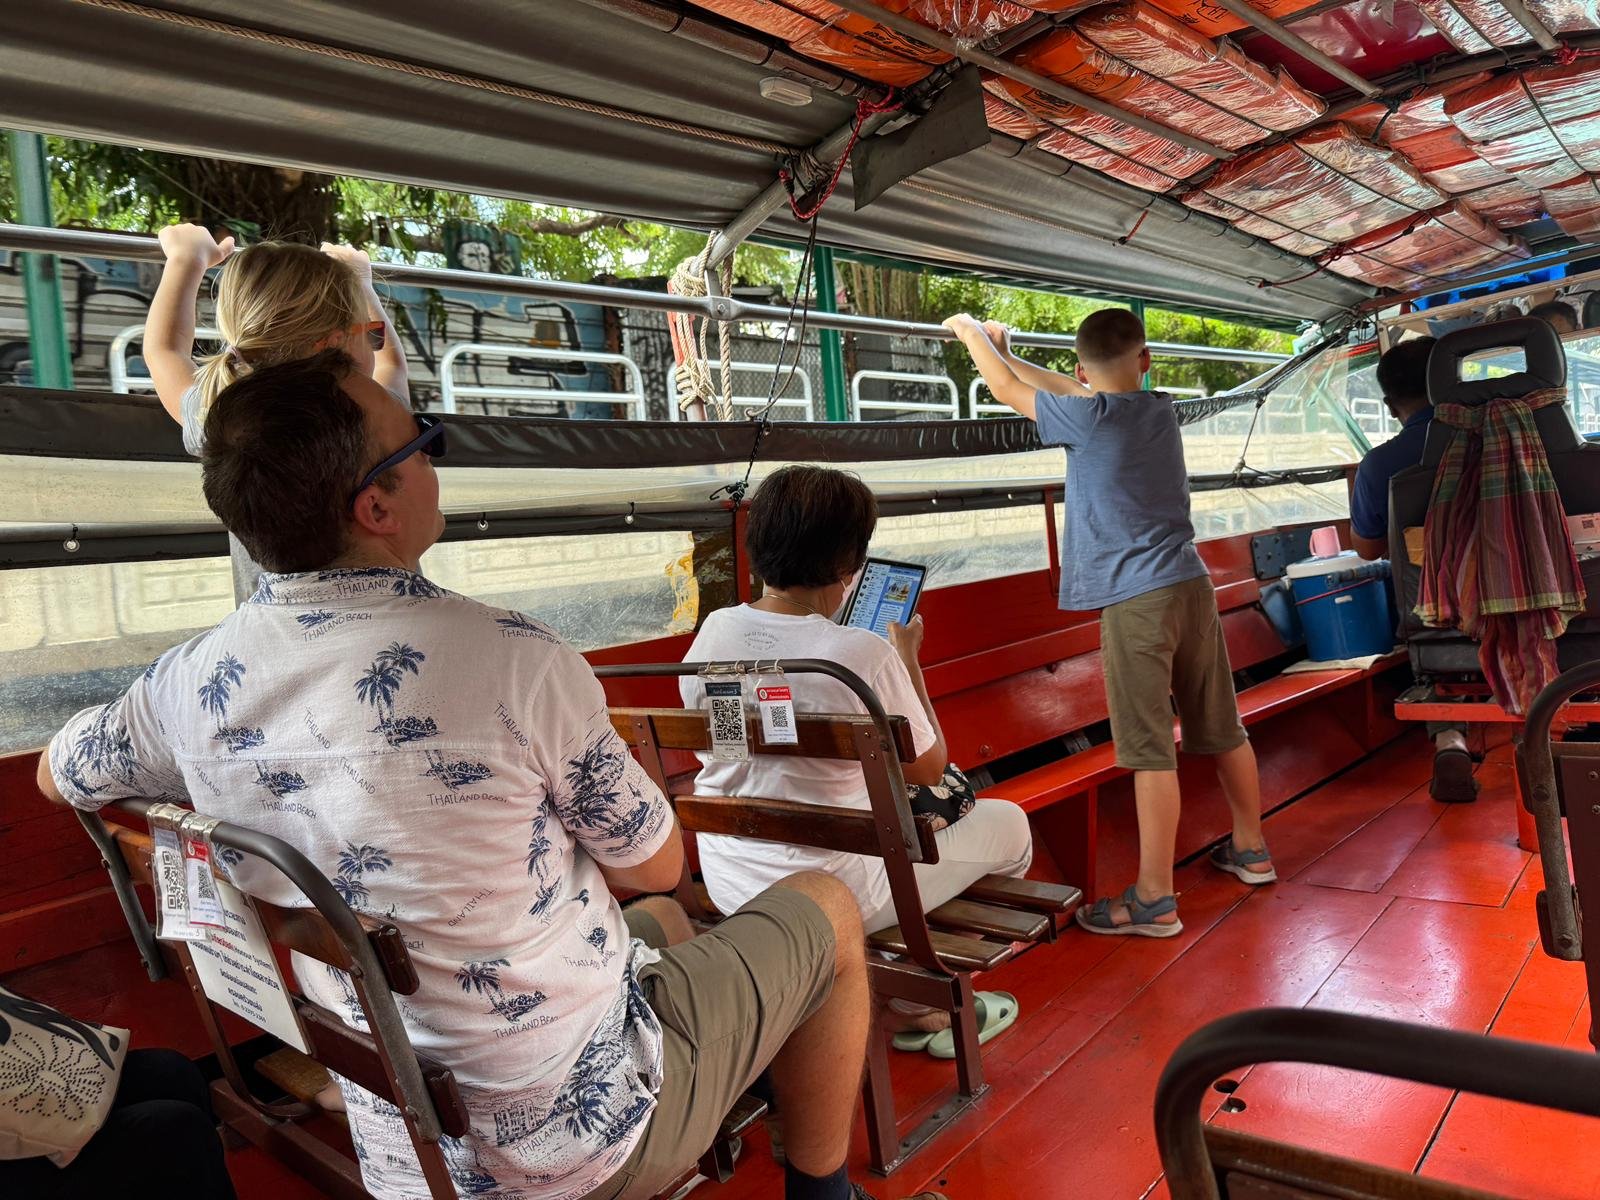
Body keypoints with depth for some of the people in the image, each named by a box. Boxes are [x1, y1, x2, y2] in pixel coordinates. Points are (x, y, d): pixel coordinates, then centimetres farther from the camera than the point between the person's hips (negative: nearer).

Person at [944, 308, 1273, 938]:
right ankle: (1250, 849, 34)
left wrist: (970, 331, 21)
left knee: (1149, 749, -7)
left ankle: (1154, 900, -2)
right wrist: (1007, 353, 31)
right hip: (1191, 584, 8)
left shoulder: (1091, 417, -9)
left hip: (1136, 600, -8)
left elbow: (1008, 390, 4)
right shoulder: (1159, 409, 10)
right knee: (1221, 729, 18)